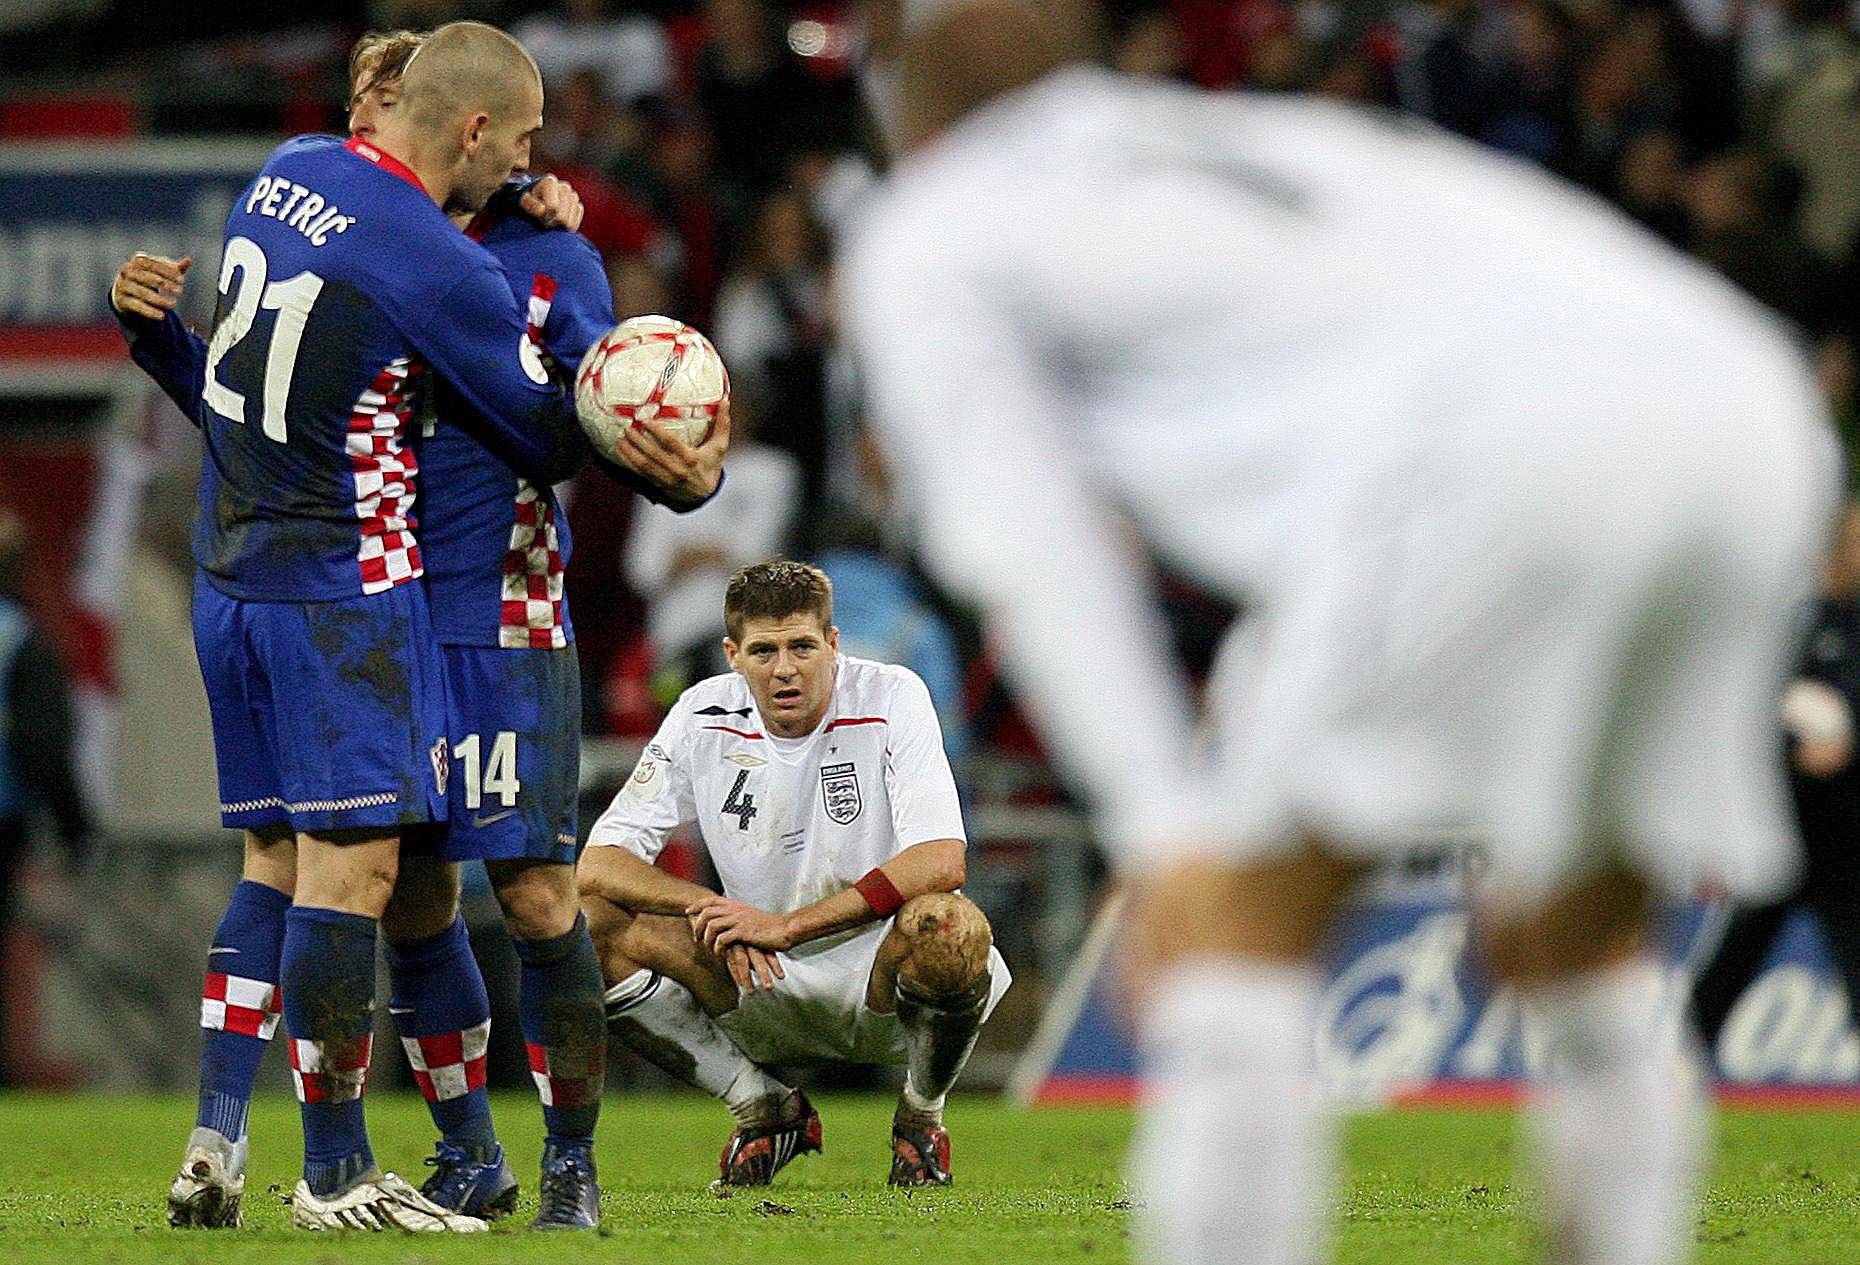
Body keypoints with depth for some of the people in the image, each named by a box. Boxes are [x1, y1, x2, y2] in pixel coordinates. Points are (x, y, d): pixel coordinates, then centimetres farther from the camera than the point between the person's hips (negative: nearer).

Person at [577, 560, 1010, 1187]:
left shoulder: (890, 698, -13)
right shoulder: (704, 718, -4)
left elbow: (941, 863, -25)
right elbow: (597, 865, -7)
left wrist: (785, 925, -30)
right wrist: (709, 909, -26)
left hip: (880, 978, -3)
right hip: (760, 985, 3)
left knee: (948, 926, -38)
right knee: (593, 926, -19)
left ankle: (921, 1116, -4)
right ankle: (765, 1108, 0)